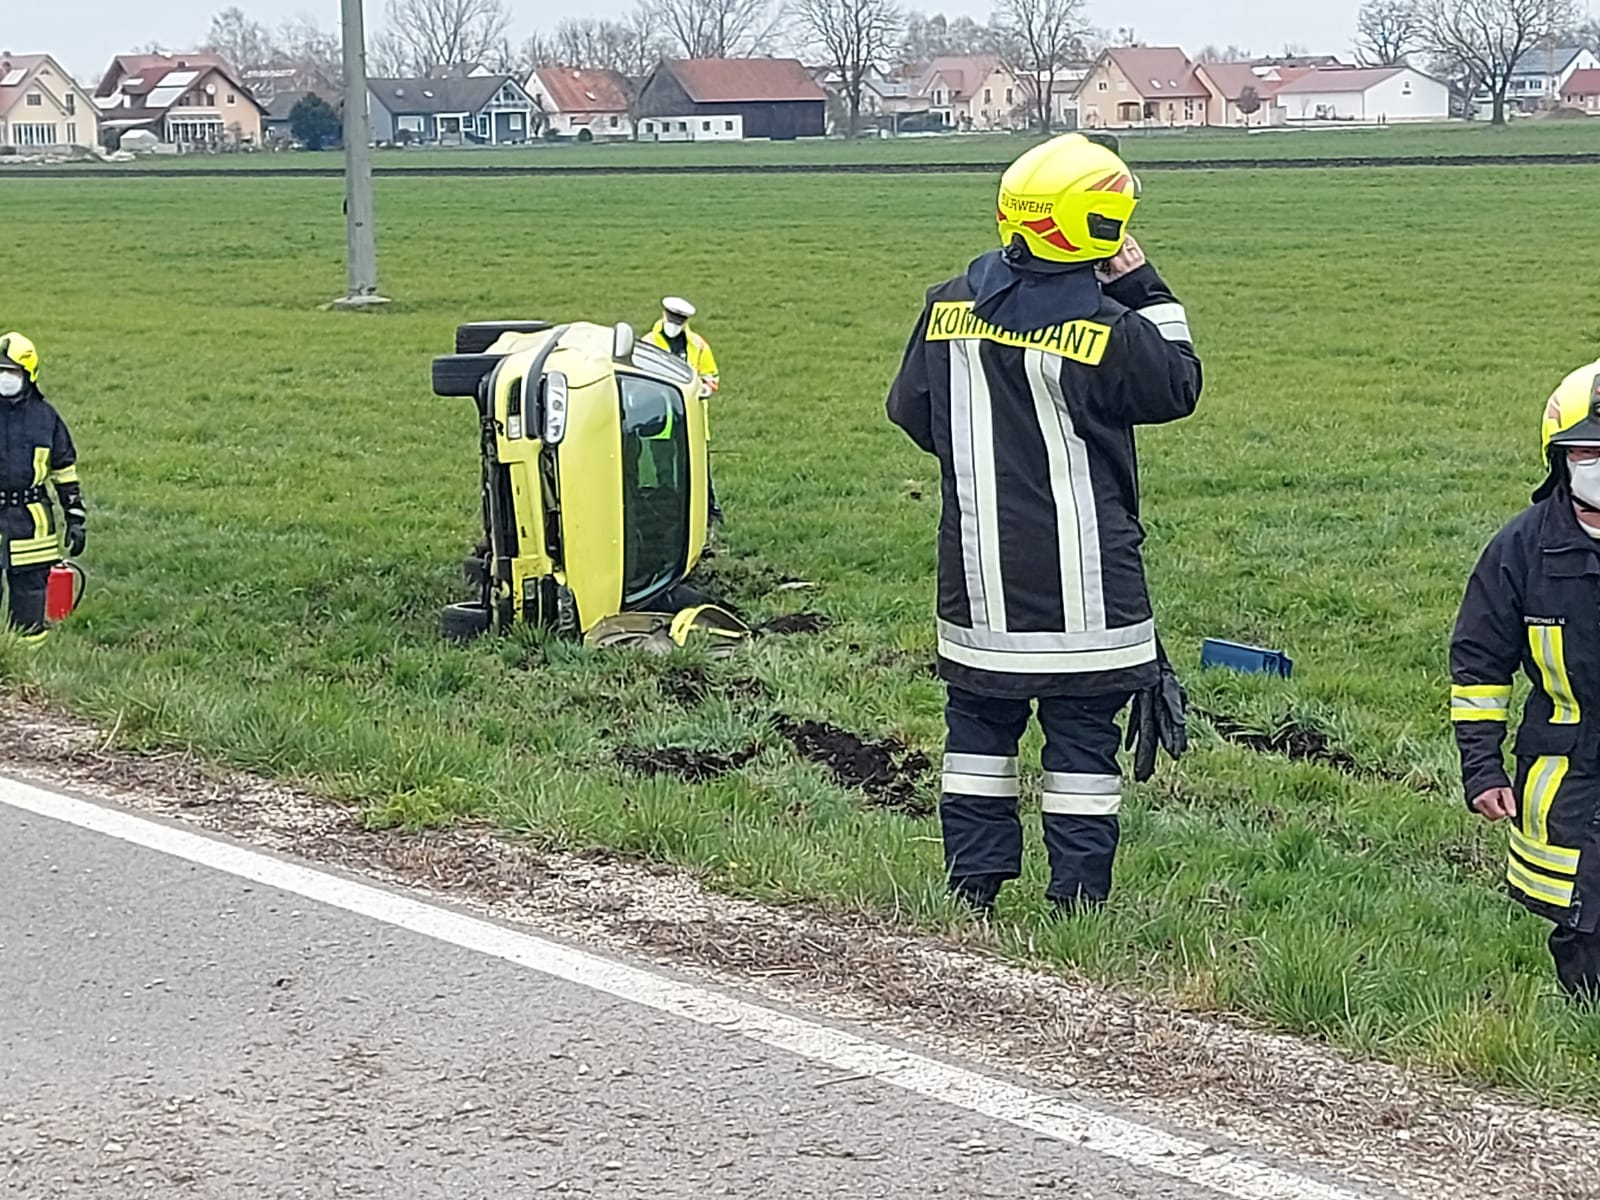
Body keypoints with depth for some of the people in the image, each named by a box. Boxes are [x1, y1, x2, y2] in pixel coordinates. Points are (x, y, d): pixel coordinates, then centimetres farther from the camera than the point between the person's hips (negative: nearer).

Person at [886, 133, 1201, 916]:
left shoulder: (949, 306, 0)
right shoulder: (1106, 327, -15)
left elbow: (910, 411, 12)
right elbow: (1178, 389, 2)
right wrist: (1146, 292, 6)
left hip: (976, 572, 4)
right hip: (1081, 582, -4)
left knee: (979, 719, 16)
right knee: (1083, 731, 4)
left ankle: (972, 885, 19)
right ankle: (1077, 899, 7)